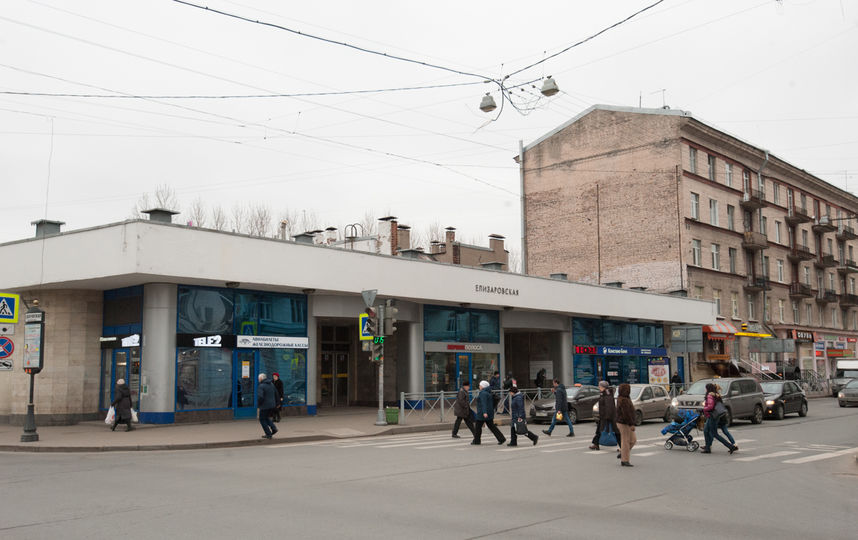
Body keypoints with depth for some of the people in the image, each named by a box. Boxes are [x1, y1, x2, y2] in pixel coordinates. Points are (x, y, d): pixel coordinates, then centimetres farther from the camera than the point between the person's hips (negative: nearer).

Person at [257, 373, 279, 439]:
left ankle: (268, 434, 5)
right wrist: (275, 403, 21)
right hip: (272, 405, 7)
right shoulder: (271, 384, 10)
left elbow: (260, 397, -26)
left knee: (262, 419, 8)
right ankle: (274, 428, 6)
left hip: (265, 406, -7)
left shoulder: (261, 386, -15)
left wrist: (258, 404, -10)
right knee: (266, 417, 24)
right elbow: (276, 394, 15)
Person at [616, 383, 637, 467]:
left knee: (633, 440, 14)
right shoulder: (624, 400, -21)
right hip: (624, 424, -10)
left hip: (626, 423, 10)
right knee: (625, 442, -3)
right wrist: (631, 424, -26)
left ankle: (622, 454, 19)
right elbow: (626, 413, -26)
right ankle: (624, 461, 3)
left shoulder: (621, 399, 12)